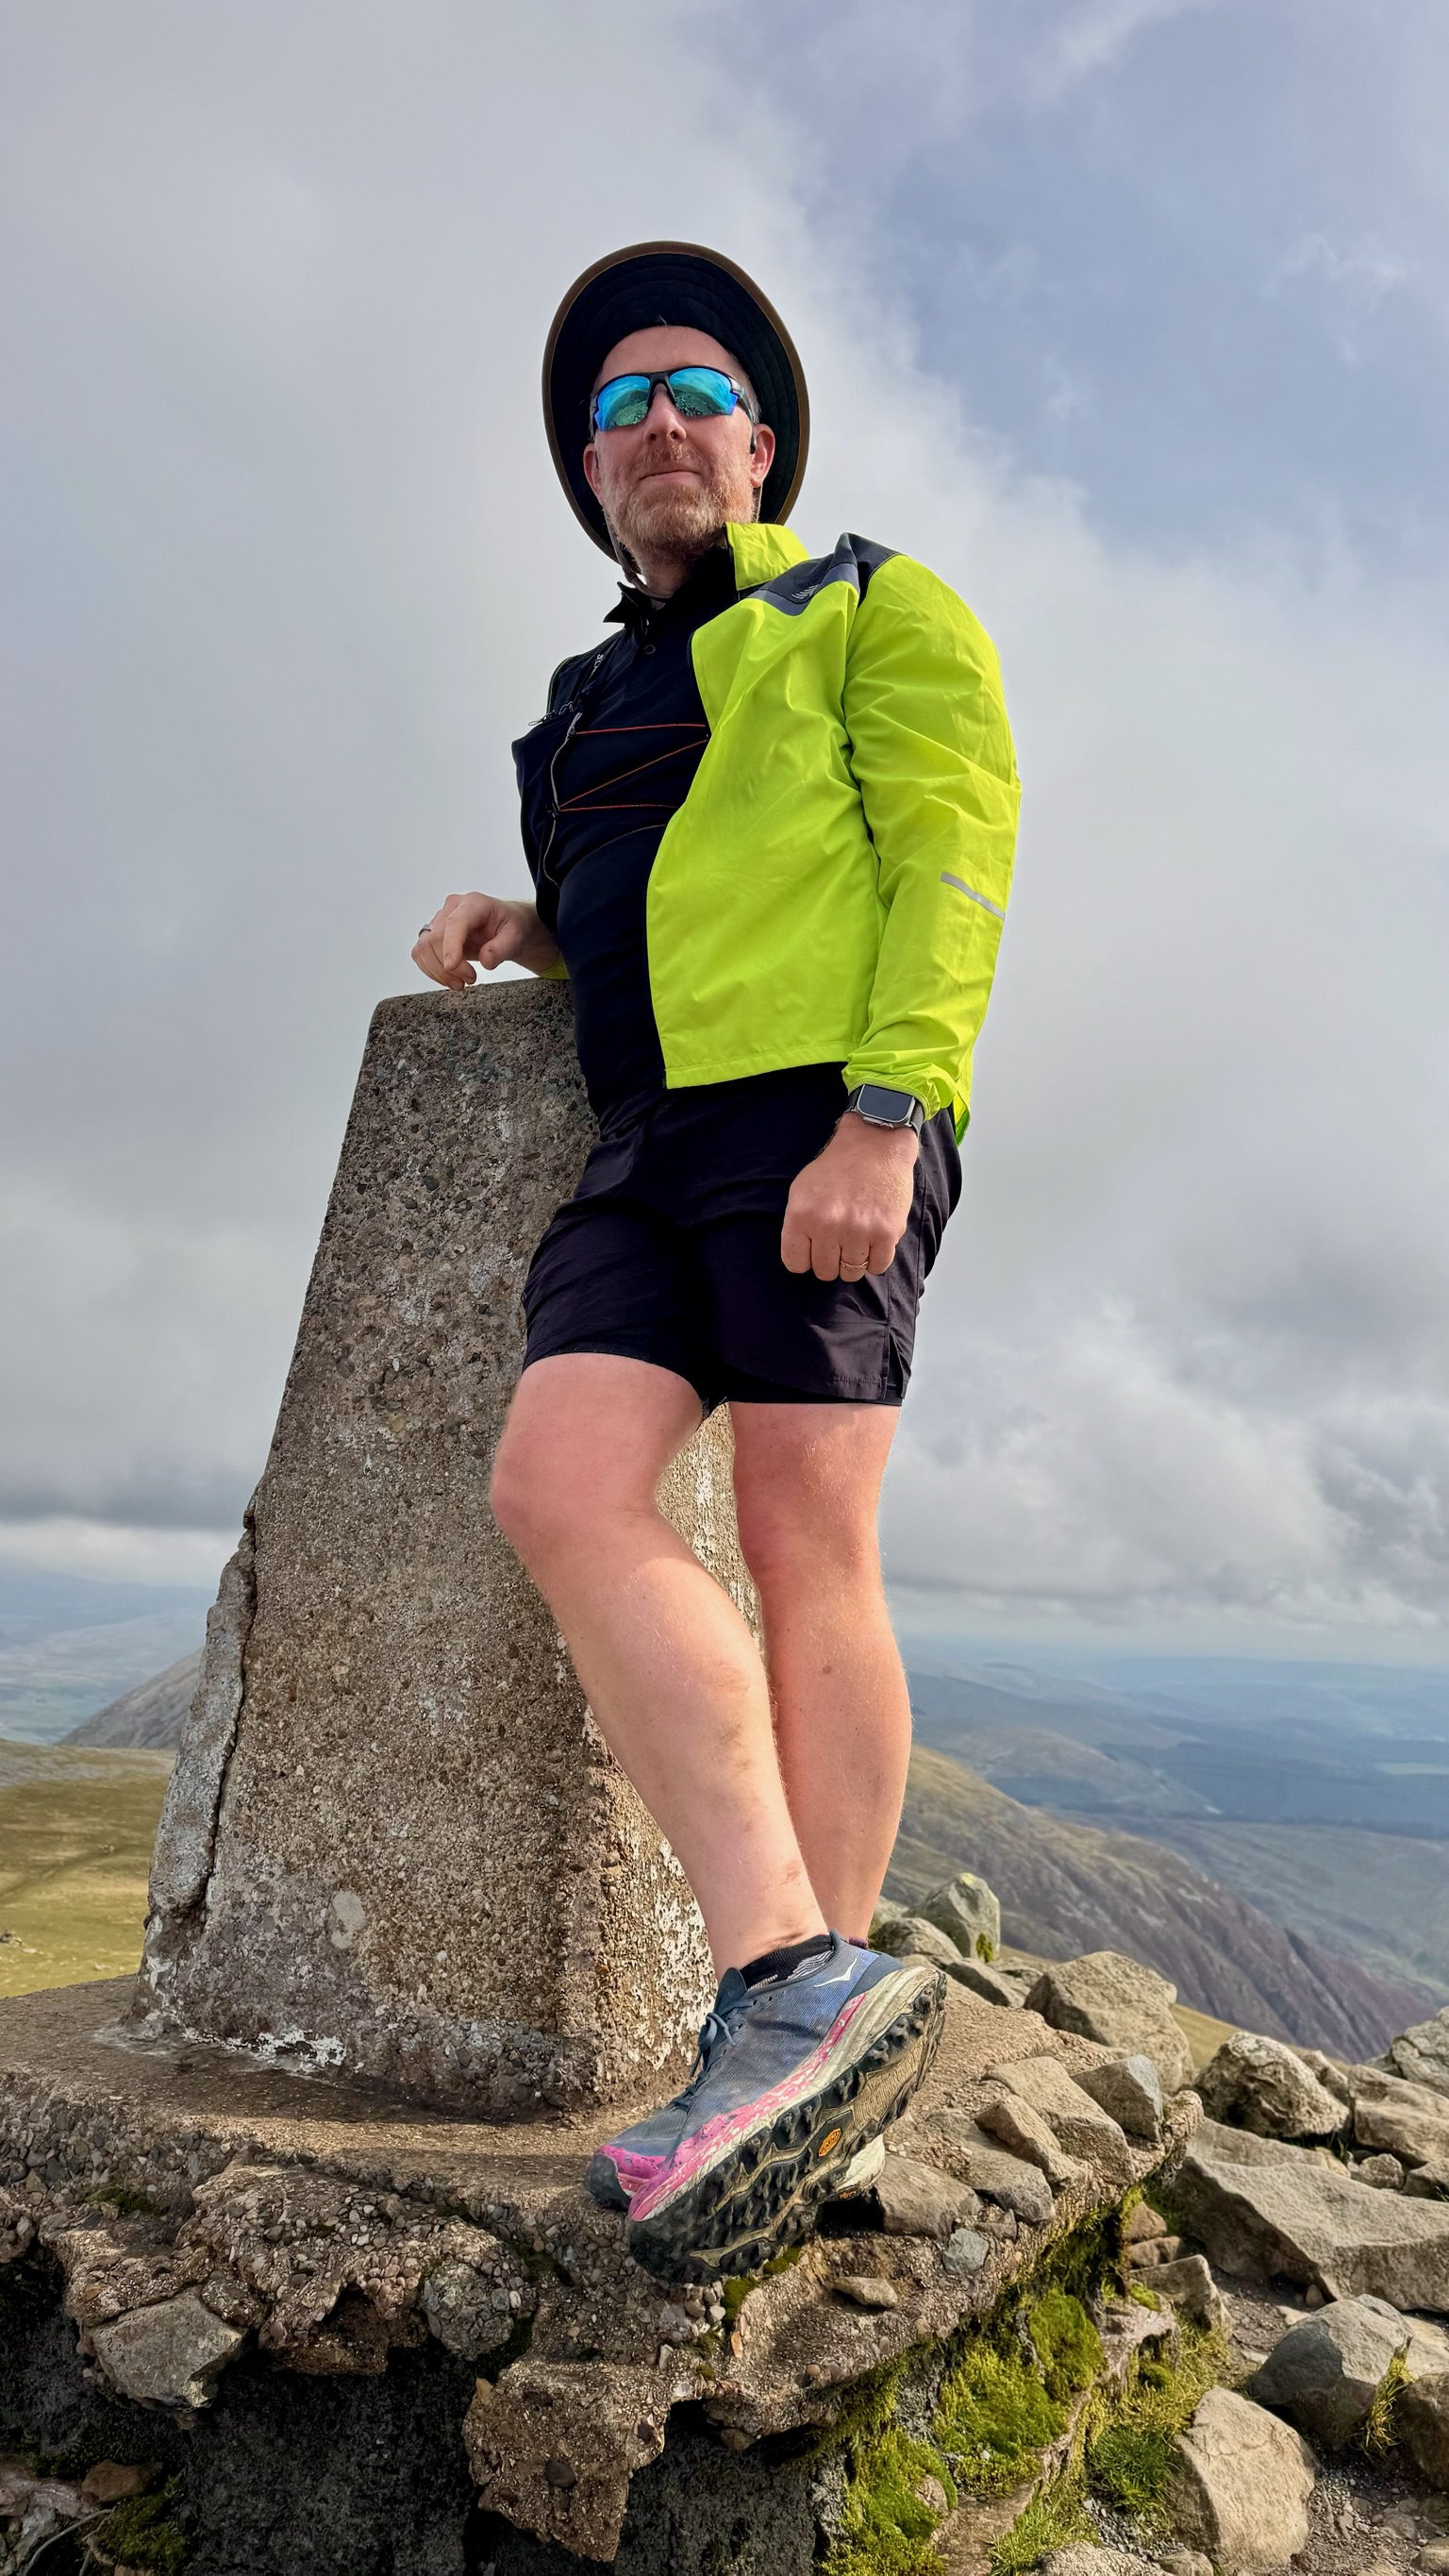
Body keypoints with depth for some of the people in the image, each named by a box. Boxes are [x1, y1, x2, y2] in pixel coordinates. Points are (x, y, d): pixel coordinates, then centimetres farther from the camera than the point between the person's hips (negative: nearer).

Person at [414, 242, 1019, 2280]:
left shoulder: (873, 609, 12)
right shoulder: (597, 703, 31)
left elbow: (953, 852, -3)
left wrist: (884, 1112, -18)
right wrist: (530, 926, 17)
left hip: (820, 1116, -5)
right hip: (647, 1140, 6)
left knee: (805, 1548, -12)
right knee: (558, 1485, -16)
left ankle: (817, 1994, -4)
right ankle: (799, 1988, -16)